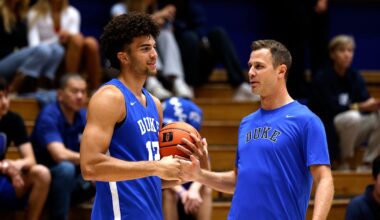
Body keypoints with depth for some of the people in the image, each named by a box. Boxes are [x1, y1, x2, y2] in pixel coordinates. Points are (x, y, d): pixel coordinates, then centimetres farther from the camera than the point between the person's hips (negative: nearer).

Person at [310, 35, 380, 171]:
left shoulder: (355, 77, 7)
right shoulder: (322, 78, -9)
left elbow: (366, 100, -5)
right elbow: (332, 108, -19)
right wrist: (359, 107, -29)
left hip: (352, 132, 6)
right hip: (327, 131, -6)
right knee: (352, 117, -35)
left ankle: (366, 164, -13)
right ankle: (345, 163, -17)